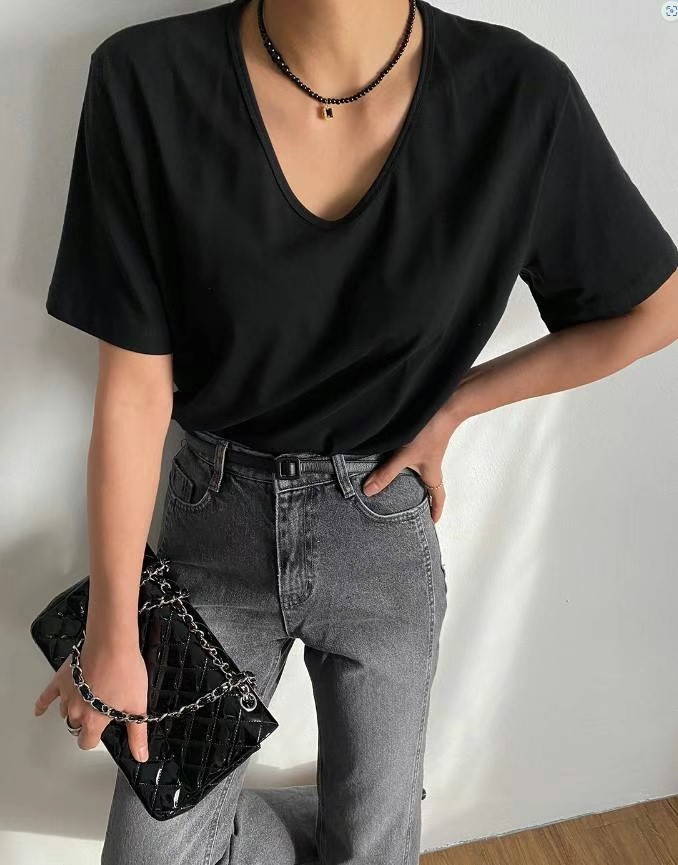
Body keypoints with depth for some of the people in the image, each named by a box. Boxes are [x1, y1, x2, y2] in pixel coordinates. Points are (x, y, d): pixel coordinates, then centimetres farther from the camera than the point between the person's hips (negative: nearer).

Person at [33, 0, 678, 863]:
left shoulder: (519, 94, -16)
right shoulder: (147, 81, -17)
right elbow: (135, 387, -13)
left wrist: (452, 403, -4)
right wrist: (113, 638, -7)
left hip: (383, 534, 1)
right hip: (217, 525, 0)